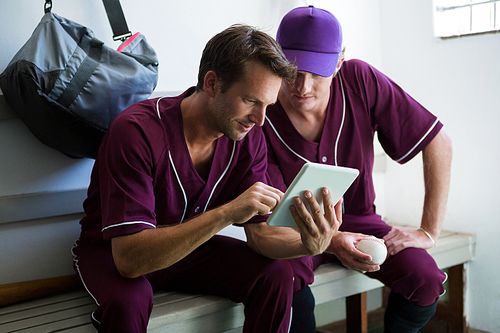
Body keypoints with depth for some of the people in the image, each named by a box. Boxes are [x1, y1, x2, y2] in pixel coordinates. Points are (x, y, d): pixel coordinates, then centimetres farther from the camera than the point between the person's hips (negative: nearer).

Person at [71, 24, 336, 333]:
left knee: (278, 273, -17)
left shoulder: (249, 138, -13)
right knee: (128, 301, -37)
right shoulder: (136, 131, -31)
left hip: (188, 246, 5)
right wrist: (226, 212, -45)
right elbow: (129, 259, -37)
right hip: (111, 251, -4)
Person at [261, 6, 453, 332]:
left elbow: (438, 144, -11)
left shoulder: (361, 81, -17)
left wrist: (429, 231, -13)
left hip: (357, 218, 2)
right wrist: (329, 242, -41)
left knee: (426, 279, -23)